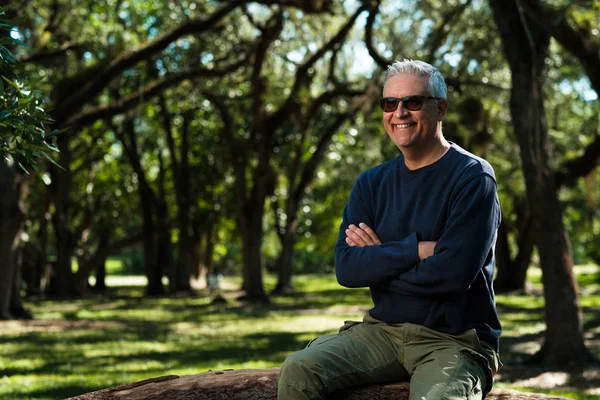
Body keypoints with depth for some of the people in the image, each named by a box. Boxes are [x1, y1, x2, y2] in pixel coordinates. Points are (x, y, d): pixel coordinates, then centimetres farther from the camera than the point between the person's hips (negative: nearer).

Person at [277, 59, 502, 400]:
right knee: (298, 370, -17)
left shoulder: (472, 177, -7)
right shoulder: (372, 183, 9)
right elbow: (346, 267, -4)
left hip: (453, 341, -5)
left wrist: (379, 261, -6)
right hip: (383, 331, 5)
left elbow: (452, 273, -19)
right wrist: (415, 249, -15)